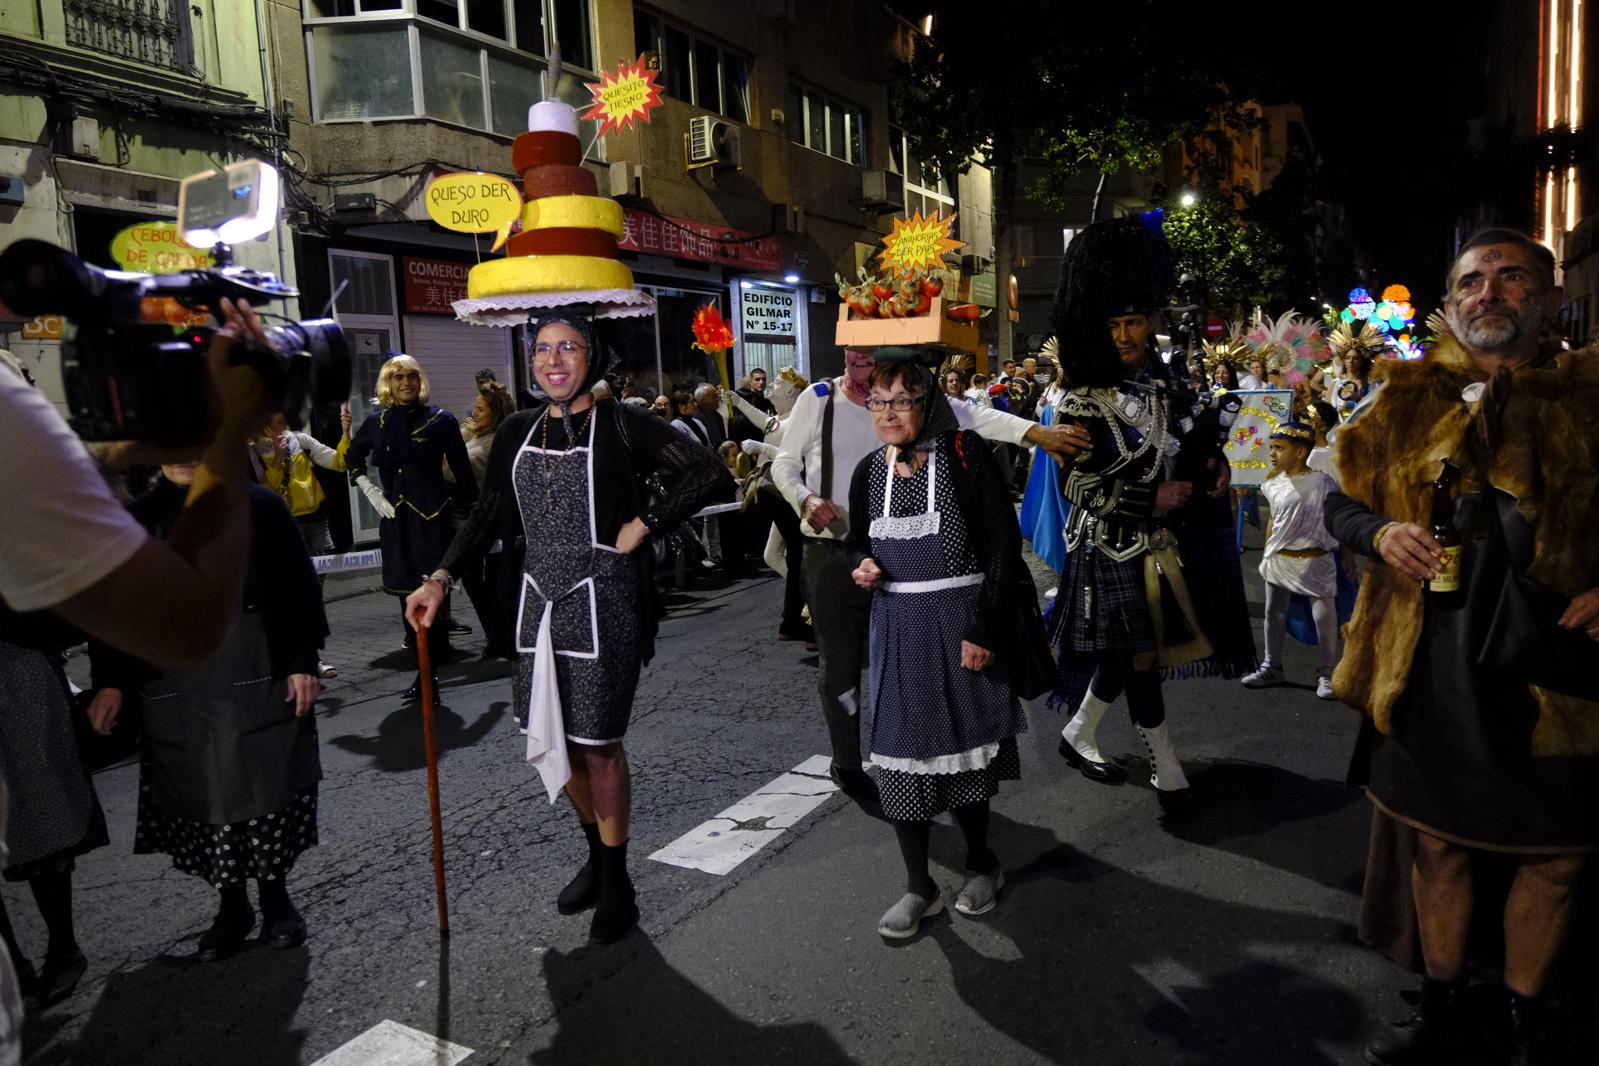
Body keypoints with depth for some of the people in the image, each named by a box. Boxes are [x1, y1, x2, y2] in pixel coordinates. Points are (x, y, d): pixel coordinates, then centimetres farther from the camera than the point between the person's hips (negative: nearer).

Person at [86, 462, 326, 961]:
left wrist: (303, 661, -5)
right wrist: (110, 681, 1)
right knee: (203, 795, 7)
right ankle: (232, 906, 24)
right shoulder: (138, 520, 5)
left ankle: (275, 896, 23)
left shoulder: (259, 507, 0)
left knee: (268, 787, 5)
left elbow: (299, 587, 0)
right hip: (177, 691, 2)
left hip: (260, 680, -2)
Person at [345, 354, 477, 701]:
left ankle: (428, 675, -4)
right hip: (396, 519, 5)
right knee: (408, 595, 8)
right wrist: (370, 490, 14)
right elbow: (353, 457, 27)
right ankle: (426, 674, 17)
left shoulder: (440, 420, -2)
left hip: (433, 518, -5)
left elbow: (463, 473, 2)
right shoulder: (377, 421, 10)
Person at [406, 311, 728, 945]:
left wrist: (641, 527, -14)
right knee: (555, 738, 12)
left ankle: (616, 881, 19)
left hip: (601, 603, -5)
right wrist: (441, 578, 2)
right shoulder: (519, 431, 10)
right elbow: (487, 516, 13)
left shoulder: (619, 426, -7)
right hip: (540, 602, 6)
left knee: (598, 743, 1)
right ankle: (596, 854, 35)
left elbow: (709, 473, -13)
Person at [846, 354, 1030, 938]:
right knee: (901, 751, 4)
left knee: (965, 747, 9)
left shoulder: (964, 453, -10)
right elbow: (858, 543, 20)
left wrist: (983, 629, -16)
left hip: (963, 622, -4)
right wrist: (862, 565, -5)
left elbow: (1003, 544, -12)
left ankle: (981, 862, 34)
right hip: (899, 630, 4)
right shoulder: (869, 471, 5)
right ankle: (919, 888, 20)